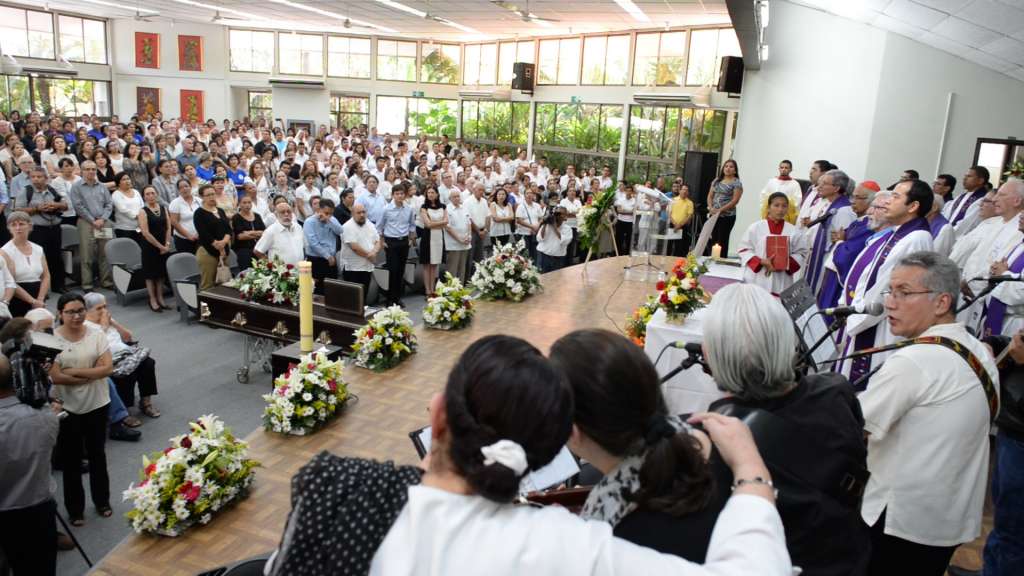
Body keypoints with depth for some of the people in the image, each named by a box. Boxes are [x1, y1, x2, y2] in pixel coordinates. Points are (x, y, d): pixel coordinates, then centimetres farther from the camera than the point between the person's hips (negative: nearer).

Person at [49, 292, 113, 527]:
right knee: (71, 460, 11)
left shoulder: (96, 334, -6)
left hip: (97, 405, 2)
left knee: (97, 455, 18)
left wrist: (74, 371, -19)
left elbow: (108, 367, -13)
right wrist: (92, 373, -17)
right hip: (67, 408, -2)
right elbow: (55, 377, -20)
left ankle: (102, 501, 35)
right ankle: (75, 509, 27)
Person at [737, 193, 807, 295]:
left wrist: (786, 264, -10)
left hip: (781, 284, 1)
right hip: (756, 282, -1)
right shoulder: (756, 227, -1)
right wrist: (761, 261, -13)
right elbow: (744, 250, 0)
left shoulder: (793, 231, 3)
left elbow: (801, 253, 8)